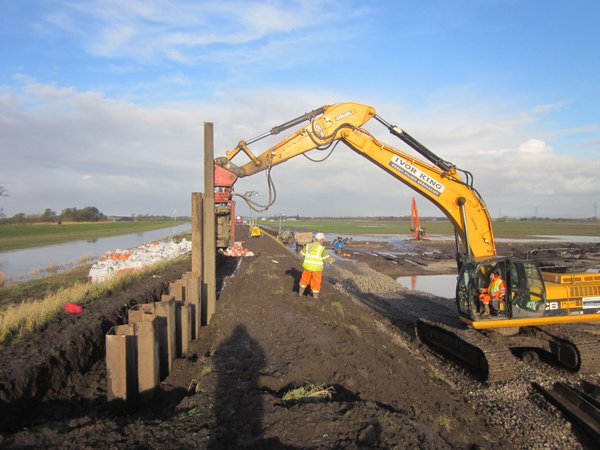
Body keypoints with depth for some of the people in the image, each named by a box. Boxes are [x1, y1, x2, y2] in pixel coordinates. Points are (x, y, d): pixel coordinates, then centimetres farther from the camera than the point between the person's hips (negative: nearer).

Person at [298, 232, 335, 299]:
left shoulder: (308, 246, 1)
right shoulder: (322, 248, -13)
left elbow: (301, 253, 13)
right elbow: (327, 258, -15)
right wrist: (332, 260, 6)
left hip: (307, 267, 5)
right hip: (316, 268, -4)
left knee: (305, 280, 23)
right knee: (316, 284, 9)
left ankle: (300, 294, 36)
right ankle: (315, 297, 17)